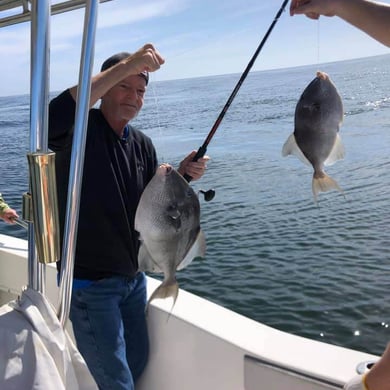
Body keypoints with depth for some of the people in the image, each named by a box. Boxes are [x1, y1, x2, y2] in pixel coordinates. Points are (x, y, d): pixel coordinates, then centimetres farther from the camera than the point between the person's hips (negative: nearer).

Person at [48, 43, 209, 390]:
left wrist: (182, 174, -11)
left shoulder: (143, 144, 5)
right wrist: (125, 65, -37)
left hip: (133, 276, 7)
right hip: (89, 281, -6)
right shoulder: (79, 129, -14)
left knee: (139, 361, 24)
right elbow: (53, 116, -39)